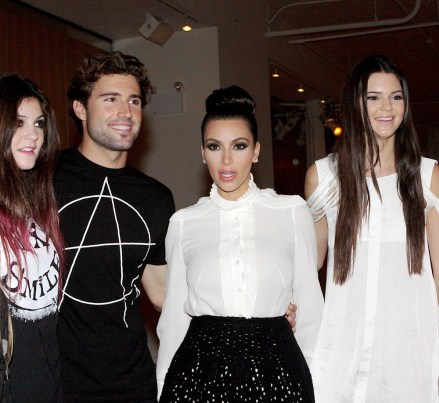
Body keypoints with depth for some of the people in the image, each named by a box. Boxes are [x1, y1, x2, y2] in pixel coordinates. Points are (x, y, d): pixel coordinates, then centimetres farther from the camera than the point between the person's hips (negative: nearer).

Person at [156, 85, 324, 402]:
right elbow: (175, 314, 9)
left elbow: (309, 306, 5)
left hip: (274, 367, 0)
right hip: (199, 371, 1)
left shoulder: (293, 211, 0)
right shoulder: (183, 223, 4)